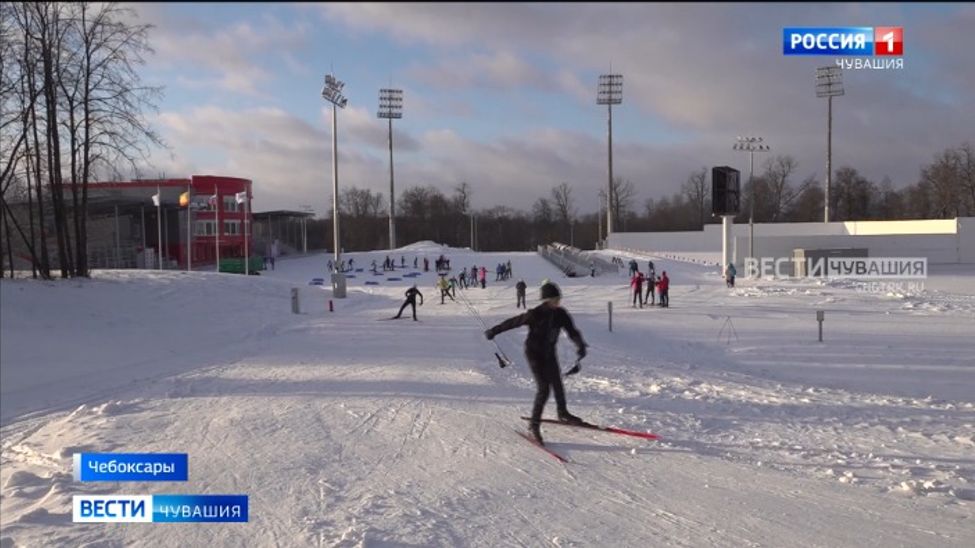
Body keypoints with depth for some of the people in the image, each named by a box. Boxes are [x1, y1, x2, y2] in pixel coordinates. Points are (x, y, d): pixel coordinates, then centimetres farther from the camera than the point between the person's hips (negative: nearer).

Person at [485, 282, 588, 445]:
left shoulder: (560, 314, -8)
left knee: (557, 384, 15)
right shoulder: (535, 314, -23)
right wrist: (494, 331, -5)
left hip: (549, 353, 6)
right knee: (544, 388, -13)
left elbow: (572, 331, -8)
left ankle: (563, 413, 38)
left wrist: (580, 345, -28)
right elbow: (514, 322, -14)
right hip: (534, 352, -6)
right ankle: (534, 423, -6)